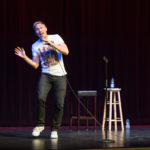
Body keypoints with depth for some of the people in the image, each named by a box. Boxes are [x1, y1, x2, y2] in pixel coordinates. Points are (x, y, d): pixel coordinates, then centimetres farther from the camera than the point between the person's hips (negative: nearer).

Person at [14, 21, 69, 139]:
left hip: (60, 76, -1)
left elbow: (66, 51, -11)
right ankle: (40, 125, -5)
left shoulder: (55, 38, 2)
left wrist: (51, 43, -19)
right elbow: (35, 65, 6)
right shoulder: (35, 46, 9)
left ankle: (55, 129, 10)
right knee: (41, 98, -23)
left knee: (59, 104, -5)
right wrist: (25, 57, -9)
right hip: (46, 75, 1)